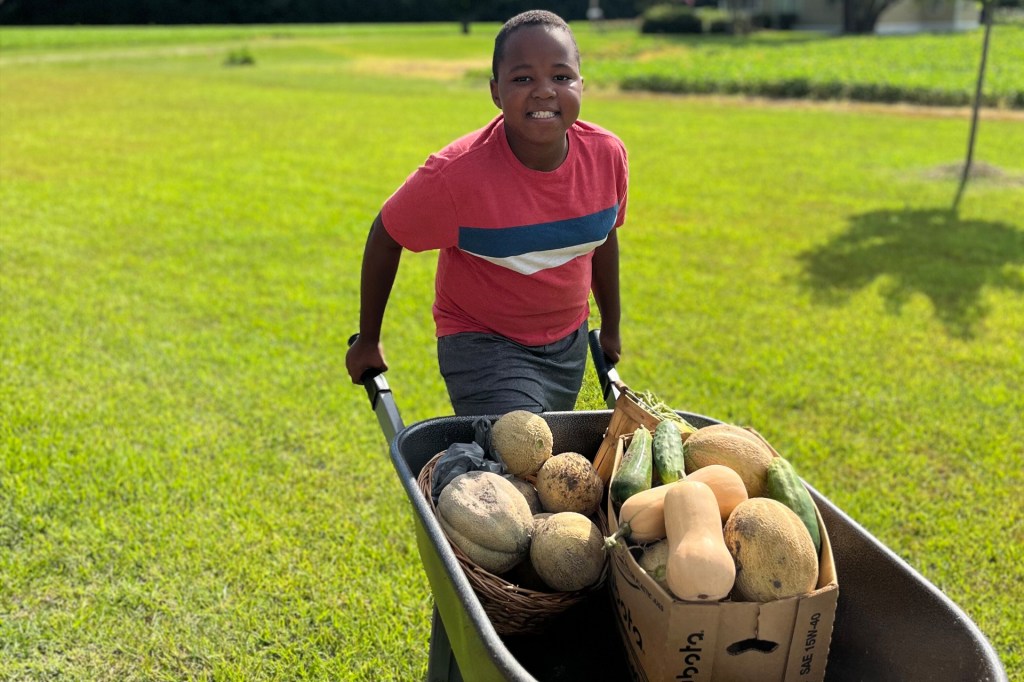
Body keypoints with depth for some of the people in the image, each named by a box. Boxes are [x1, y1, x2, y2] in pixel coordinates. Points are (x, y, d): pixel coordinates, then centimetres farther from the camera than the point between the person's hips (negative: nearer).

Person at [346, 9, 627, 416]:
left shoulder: (607, 155, -14)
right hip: (483, 344, -5)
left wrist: (611, 328, 18)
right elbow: (385, 239, -11)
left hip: (570, 344, 5)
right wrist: (367, 341, 0)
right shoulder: (456, 174, -27)